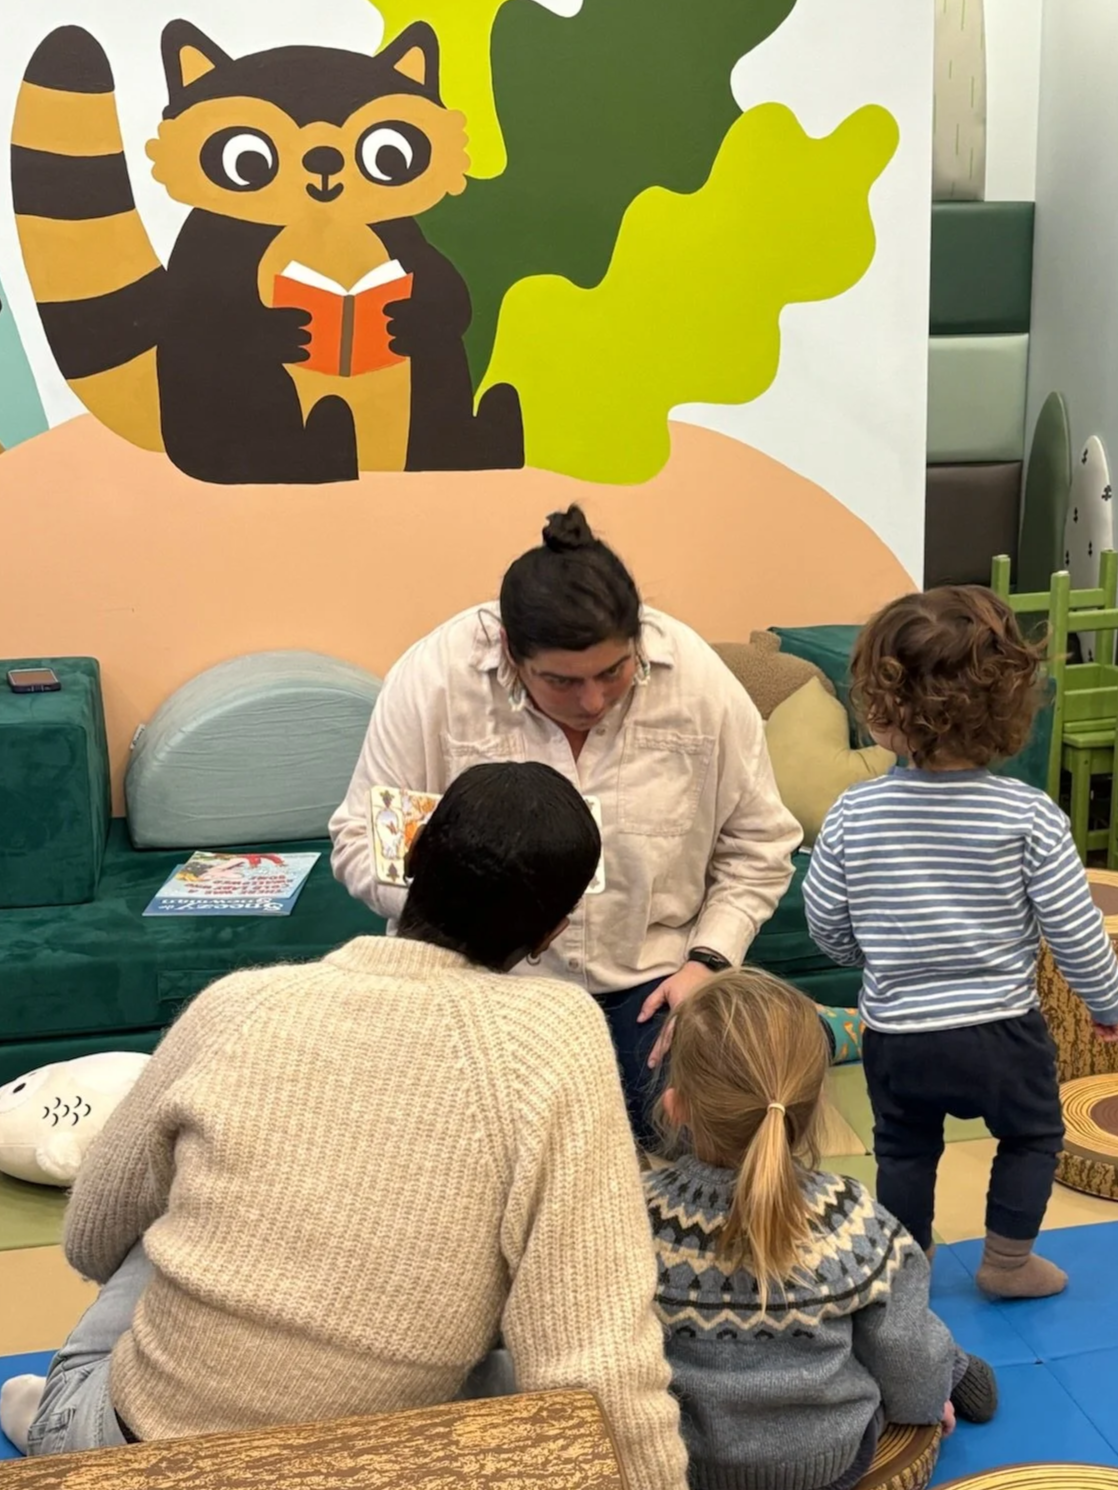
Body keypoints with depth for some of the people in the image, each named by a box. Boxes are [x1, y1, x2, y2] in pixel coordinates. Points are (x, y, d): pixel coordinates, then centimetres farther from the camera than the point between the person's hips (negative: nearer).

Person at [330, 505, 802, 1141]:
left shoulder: (699, 678, -13)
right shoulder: (435, 676, -17)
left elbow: (757, 844, -1)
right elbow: (362, 840, -10)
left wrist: (707, 961, -11)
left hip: (649, 975, 1)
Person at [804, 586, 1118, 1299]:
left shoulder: (853, 814, -15)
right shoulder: (1031, 815, -18)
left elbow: (827, 926, -4)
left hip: (896, 1037, 1)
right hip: (1003, 1032, -1)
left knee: (905, 1150, 24)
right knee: (1033, 1132, 27)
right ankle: (1008, 1258, 36)